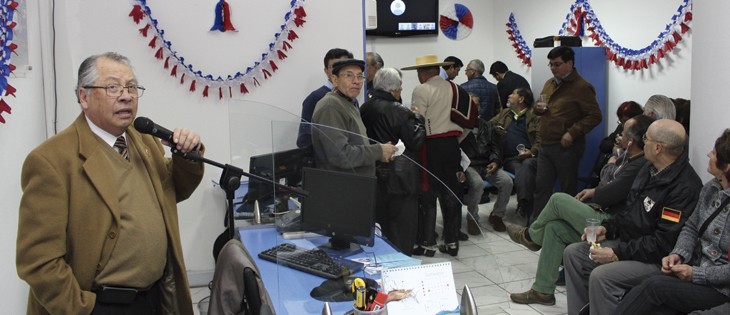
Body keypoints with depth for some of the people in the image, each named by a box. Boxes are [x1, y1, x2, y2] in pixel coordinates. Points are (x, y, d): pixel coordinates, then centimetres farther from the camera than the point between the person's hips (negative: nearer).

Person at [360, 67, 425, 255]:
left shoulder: (364, 109, 2)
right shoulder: (399, 111, -18)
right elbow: (415, 141, -15)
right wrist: (418, 119, -2)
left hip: (375, 175, 7)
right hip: (400, 177, -7)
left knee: (381, 222, 18)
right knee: (403, 225, 5)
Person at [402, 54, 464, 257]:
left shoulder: (422, 90, -8)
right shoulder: (453, 88, 8)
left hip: (431, 144, -5)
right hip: (452, 142, 6)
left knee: (428, 194, 2)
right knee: (451, 193, 10)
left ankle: (427, 243, 7)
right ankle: (452, 242, 16)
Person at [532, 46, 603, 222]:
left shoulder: (581, 87, -10)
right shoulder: (549, 83, 13)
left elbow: (594, 116, -14)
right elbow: (539, 106, 26)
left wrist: (572, 133, -20)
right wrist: (537, 109, 2)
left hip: (565, 147, -7)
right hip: (545, 145, 7)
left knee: (568, 189, 5)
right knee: (542, 187, 8)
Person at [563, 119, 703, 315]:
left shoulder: (684, 187, -23)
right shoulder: (651, 168, 8)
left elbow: (664, 243, -25)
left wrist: (618, 253, -23)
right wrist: (607, 228, 5)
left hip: (658, 259, -10)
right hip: (627, 242, 10)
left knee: (601, 276, -30)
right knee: (572, 253, 5)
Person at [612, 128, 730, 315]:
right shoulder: (712, 188, 5)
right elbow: (691, 228, 15)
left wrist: (696, 274, -19)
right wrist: (679, 254, -3)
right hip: (694, 269, 6)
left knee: (655, 285, -26)